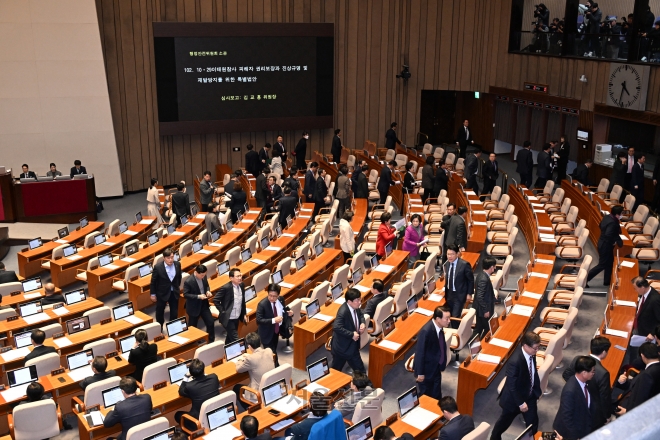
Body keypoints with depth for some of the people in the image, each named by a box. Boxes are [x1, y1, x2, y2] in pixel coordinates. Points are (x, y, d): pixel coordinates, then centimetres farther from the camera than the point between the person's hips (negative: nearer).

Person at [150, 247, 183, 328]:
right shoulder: (158, 267, -23)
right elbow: (153, 281, -12)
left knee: (174, 312, 10)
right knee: (160, 311, 19)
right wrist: (152, 294, -6)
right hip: (162, 293, -2)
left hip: (174, 292, 2)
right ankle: (159, 328, 41)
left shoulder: (178, 264, -13)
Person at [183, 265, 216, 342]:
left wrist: (208, 291, -11)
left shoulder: (204, 277, -6)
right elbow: (185, 294, -20)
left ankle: (211, 341, 21)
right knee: (192, 326, 12)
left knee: (210, 323, 6)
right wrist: (198, 296, -27)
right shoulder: (188, 281, -25)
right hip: (194, 306, -5)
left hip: (204, 304, 6)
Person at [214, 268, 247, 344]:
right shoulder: (226, 288, -21)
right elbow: (215, 300, -15)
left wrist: (244, 314, 13)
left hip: (237, 318, 7)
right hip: (228, 318, -7)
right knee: (235, 339, -7)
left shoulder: (242, 285, 0)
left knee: (230, 337, 22)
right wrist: (222, 311, -14)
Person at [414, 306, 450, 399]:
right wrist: (420, 373, -16)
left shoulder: (439, 327, -9)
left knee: (436, 396, 21)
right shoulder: (426, 331, -33)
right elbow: (420, 353, -24)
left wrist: (442, 364, 14)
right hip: (426, 370, -7)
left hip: (436, 368, 7)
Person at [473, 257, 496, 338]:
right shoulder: (484, 279, -29)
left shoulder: (481, 274, 1)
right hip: (483, 309, -9)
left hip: (480, 308, 9)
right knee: (488, 329, 7)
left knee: (479, 328, 19)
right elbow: (480, 297, -28)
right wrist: (486, 310, -21)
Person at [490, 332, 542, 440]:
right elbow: (512, 386, -27)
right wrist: (520, 403, -20)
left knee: (533, 423, 17)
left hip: (530, 396, 6)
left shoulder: (531, 354, -13)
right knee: (505, 421, 20)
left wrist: (537, 391, 10)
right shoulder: (515, 361, -37)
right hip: (514, 398, -5)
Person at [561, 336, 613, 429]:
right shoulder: (602, 373, -33)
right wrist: (607, 414, -4)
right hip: (593, 412, -5)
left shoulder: (577, 359, -16)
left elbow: (566, 375, 2)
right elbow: (605, 397, -21)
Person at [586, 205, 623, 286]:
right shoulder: (613, 223, -29)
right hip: (606, 245, -10)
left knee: (609, 262, 22)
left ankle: (607, 281, 33)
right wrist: (618, 241, -21)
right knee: (602, 265, 1)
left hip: (603, 243, 10)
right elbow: (608, 235, -37)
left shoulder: (607, 217, -1)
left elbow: (601, 226, 14)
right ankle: (585, 279, 4)